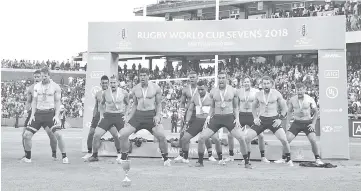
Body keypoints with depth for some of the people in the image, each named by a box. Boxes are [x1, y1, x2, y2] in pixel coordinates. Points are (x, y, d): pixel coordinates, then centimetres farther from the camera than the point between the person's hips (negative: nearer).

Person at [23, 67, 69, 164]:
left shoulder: (55, 87, -1)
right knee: (26, 135, -4)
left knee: (58, 134, -20)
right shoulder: (37, 86, 9)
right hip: (38, 113, 4)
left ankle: (64, 157, -3)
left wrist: (57, 115, -11)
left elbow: (57, 102, 1)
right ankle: (28, 157, 16)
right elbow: (34, 101, 12)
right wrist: (32, 114, 1)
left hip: (50, 113, -3)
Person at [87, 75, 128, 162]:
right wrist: (101, 115, 8)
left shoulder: (123, 92, -2)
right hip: (107, 116, 1)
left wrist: (125, 114, 2)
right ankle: (94, 155, 6)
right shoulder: (105, 93, 0)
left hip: (119, 116, -1)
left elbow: (127, 104, 12)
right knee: (96, 135, -10)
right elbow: (101, 104, 16)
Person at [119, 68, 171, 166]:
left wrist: (158, 115, -12)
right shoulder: (135, 89, 6)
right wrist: (129, 116, 5)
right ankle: (124, 157, 13)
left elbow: (159, 103, 3)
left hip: (151, 114, -3)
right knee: (123, 134, -7)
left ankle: (166, 158, 5)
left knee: (161, 136, -19)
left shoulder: (156, 88, -3)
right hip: (138, 114, 3)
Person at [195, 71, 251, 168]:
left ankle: (247, 162, 3)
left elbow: (236, 107, 8)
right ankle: (200, 161, 11)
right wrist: (208, 117, 0)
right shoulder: (213, 91, 4)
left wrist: (237, 118, -6)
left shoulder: (233, 91, 0)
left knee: (242, 138, -16)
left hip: (229, 117, -1)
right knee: (201, 138, -9)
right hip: (216, 117, 2)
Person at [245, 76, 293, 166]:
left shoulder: (277, 94, -4)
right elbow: (253, 107, 17)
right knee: (246, 137, -10)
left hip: (274, 119, -2)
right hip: (261, 119, 2)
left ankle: (288, 159, 7)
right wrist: (255, 118, 2)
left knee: (284, 140, -17)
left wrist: (280, 119, -10)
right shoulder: (258, 94, 3)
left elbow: (284, 108, 2)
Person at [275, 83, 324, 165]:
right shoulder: (292, 100, -1)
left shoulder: (310, 99, -8)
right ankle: (283, 158, 4)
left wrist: (313, 123, -6)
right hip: (296, 122, 2)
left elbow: (316, 112, 2)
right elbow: (290, 111, 11)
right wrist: (287, 123, 3)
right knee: (287, 139, -9)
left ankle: (318, 159, 4)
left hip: (307, 123, -2)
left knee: (313, 140, -14)